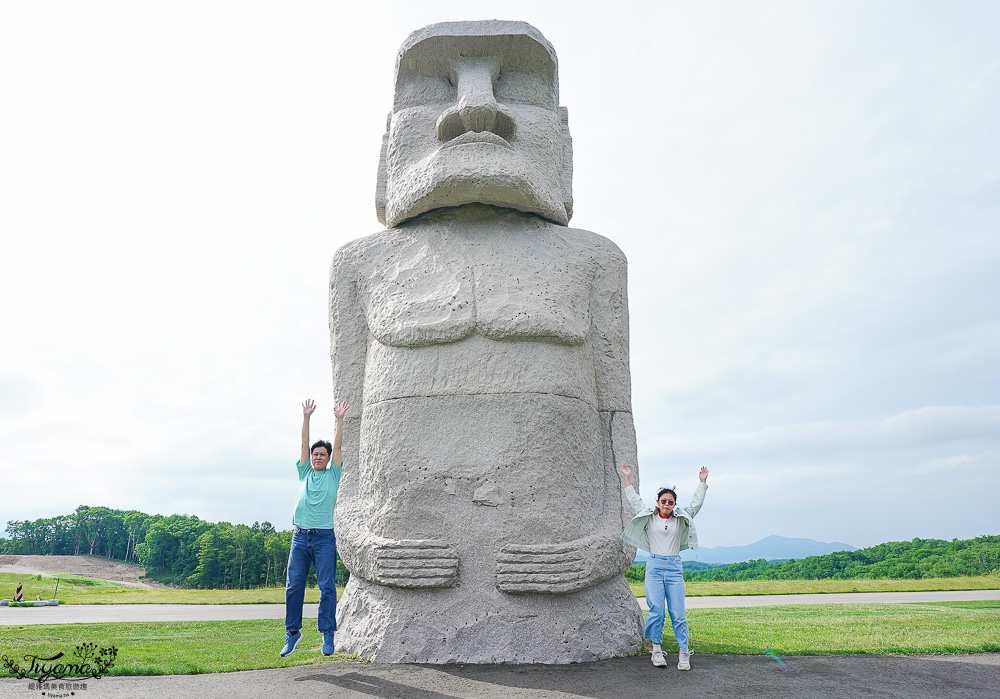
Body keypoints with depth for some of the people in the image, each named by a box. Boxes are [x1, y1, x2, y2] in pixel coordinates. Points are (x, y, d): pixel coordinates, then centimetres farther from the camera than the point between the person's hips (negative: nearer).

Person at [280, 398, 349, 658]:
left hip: (324, 538, -2)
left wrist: (339, 419, 0)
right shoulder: (305, 473, 14)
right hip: (300, 536, 3)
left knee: (327, 587, -3)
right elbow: (304, 443, 10)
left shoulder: (333, 475, 9)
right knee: (293, 586, 4)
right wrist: (306, 417, 5)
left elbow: (338, 446, 3)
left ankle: (328, 634, 6)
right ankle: (293, 632, 17)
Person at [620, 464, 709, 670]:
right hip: (654, 566, -1)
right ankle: (656, 649, 6)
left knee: (678, 612, -3)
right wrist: (628, 478, 9)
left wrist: (703, 482, 6)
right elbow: (634, 500, 10)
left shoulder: (681, 519, 11)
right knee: (656, 609, -5)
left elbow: (696, 503, 11)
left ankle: (684, 653, 4)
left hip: (674, 567, 1)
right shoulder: (649, 518, 8)